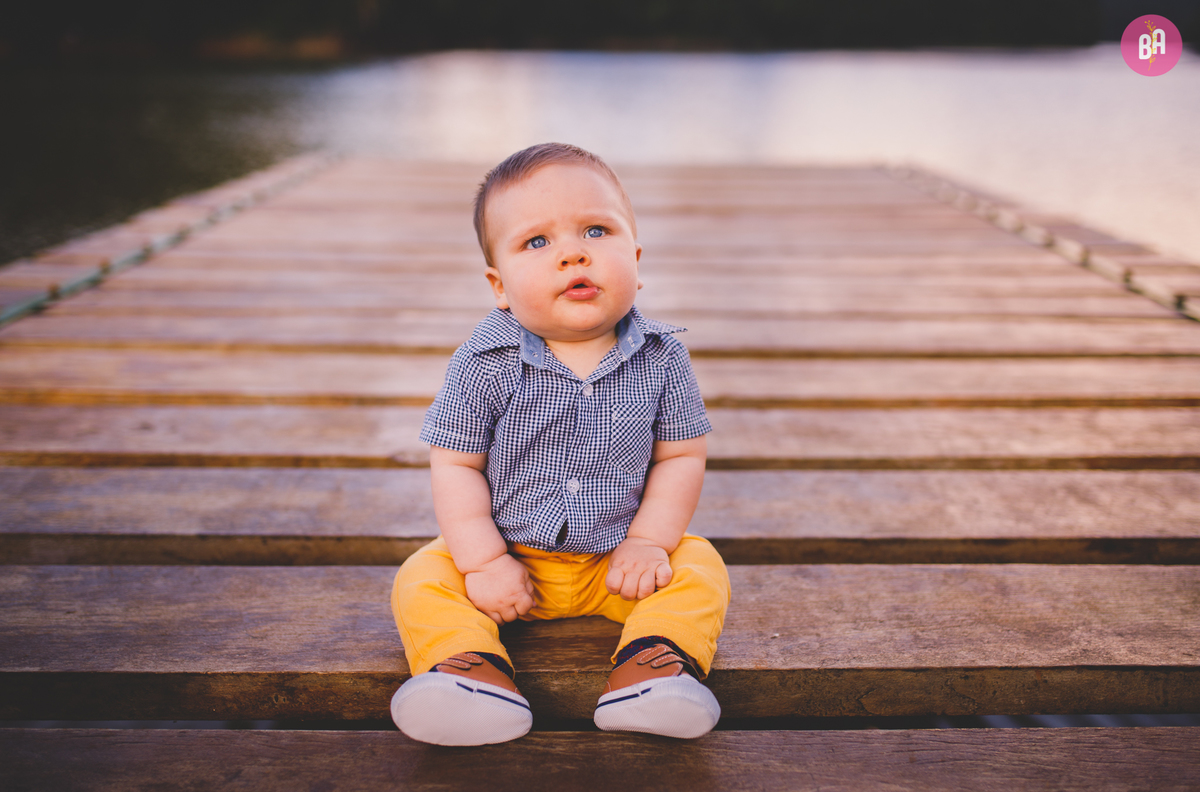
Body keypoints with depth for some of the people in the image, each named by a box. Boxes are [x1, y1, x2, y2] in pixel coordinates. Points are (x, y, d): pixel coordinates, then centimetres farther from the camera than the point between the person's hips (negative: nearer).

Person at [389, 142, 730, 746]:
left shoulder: (661, 358, -10)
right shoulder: (484, 364, -14)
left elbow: (681, 457, -2)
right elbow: (456, 467, -9)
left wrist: (648, 541, -13)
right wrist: (483, 560, -17)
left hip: (617, 561, 1)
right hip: (508, 555, 0)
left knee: (699, 569, -18)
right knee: (422, 579, -18)